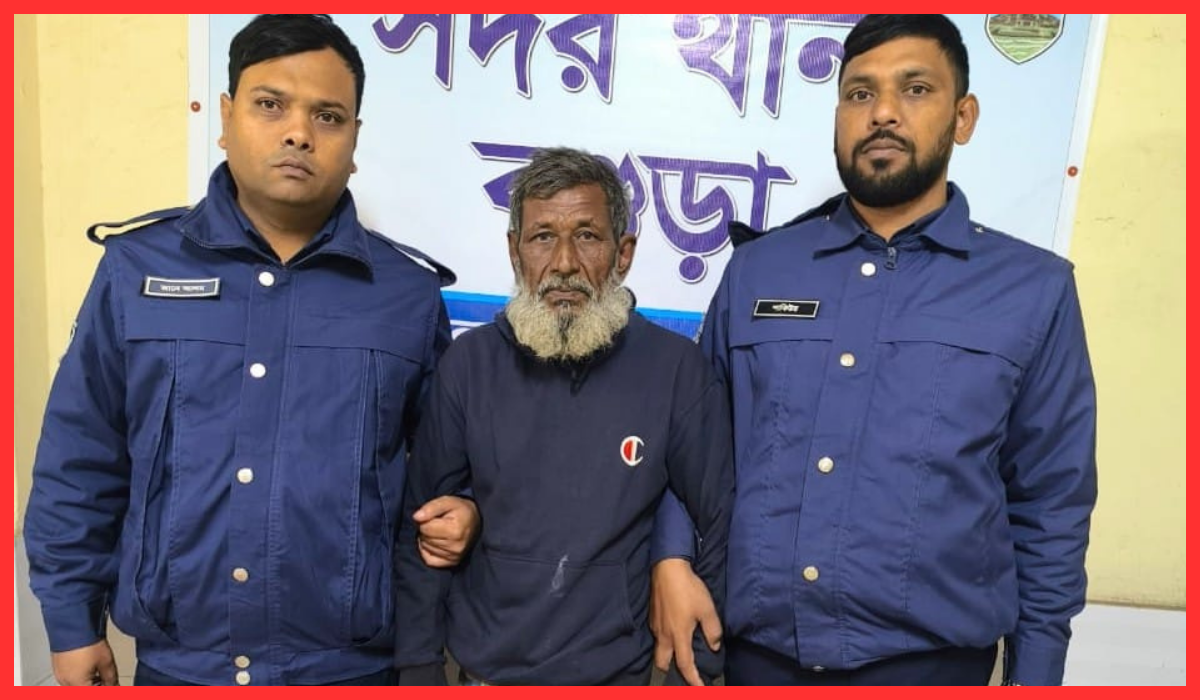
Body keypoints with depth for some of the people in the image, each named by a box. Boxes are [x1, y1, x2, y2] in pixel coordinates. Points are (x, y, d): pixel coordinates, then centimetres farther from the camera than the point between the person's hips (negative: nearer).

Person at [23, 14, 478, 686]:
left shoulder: (409, 290, -4)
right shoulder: (139, 266, -3)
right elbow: (81, 465, 3)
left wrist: (460, 511, -11)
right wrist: (73, 621, 4)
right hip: (176, 661, 1)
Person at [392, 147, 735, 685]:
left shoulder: (677, 369, -14)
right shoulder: (470, 363, -8)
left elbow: (722, 525, -6)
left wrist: (702, 662, -3)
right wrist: (418, 666, 0)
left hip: (617, 671, -1)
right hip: (485, 669, 2)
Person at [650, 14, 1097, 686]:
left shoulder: (1034, 288, -2)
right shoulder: (756, 267, 2)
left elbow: (1051, 508, 3)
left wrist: (1035, 673, 4)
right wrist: (672, 559, -5)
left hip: (928, 657, -1)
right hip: (751, 648, 2)